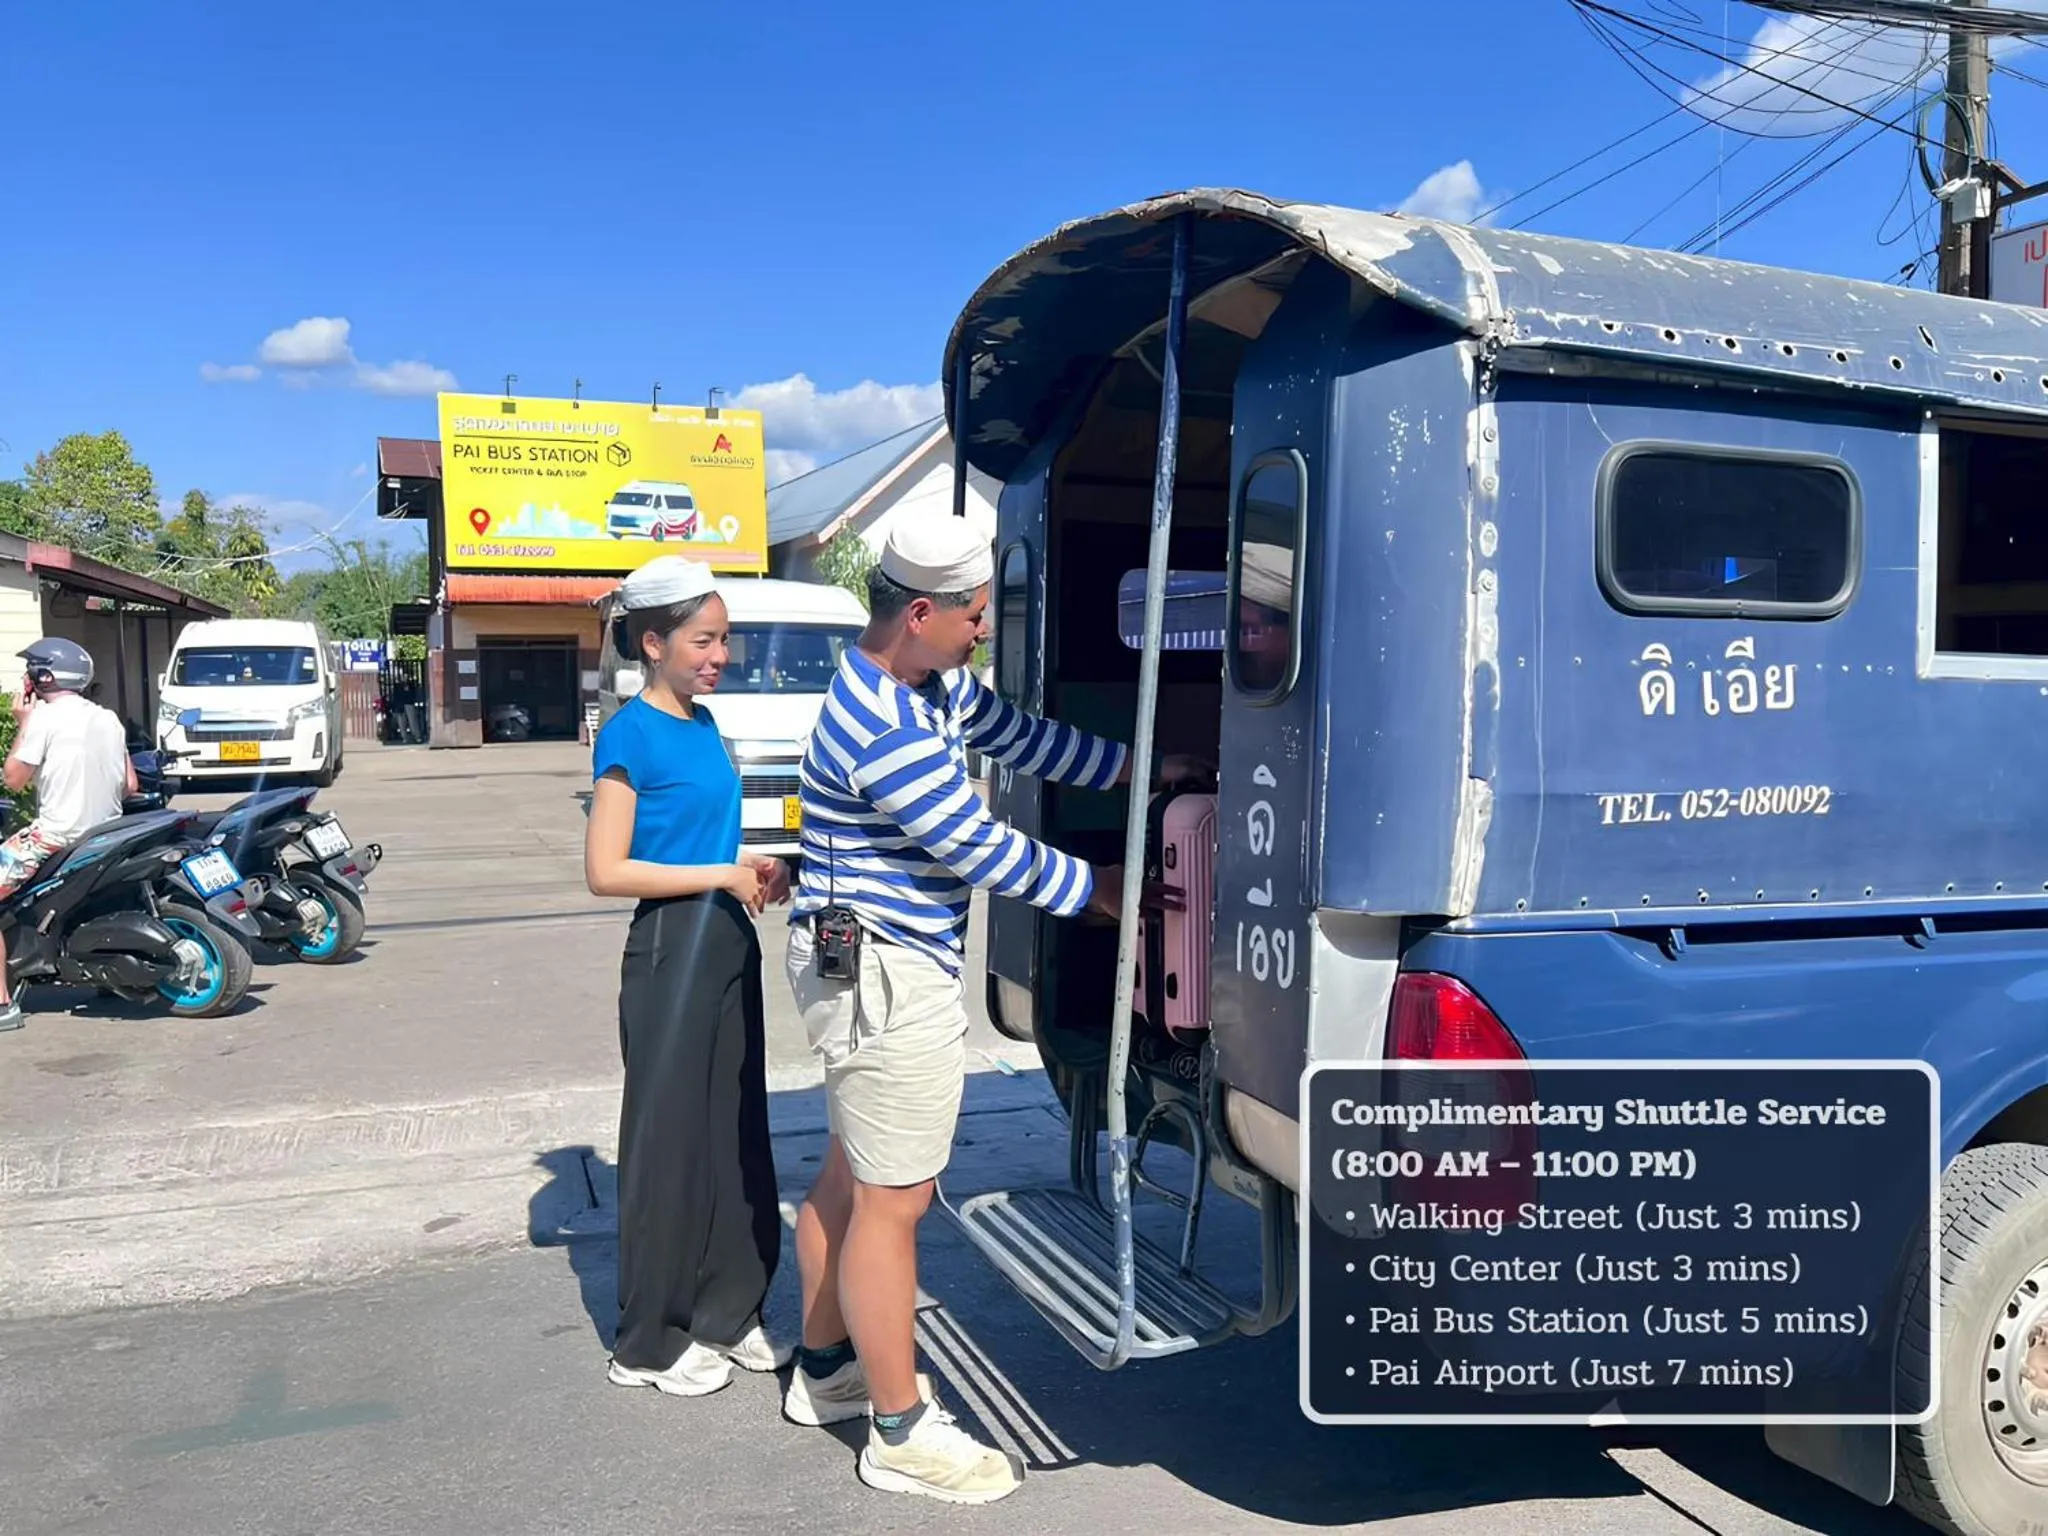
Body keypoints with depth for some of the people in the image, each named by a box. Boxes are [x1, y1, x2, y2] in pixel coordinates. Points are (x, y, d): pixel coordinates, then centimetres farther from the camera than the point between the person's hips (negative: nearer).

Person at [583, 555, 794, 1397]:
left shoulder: (702, 723, 10)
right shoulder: (630, 734, -13)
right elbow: (606, 871, -18)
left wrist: (751, 866, 4)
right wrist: (720, 876, -18)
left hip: (729, 944, 8)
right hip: (671, 951, -8)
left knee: (736, 1130, 14)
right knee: (669, 1136, 3)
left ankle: (728, 1312, 28)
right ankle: (652, 1339, 18)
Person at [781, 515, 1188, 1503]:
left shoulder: (934, 684, 6)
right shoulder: (881, 729, -25)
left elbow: (1021, 737, 16)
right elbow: (983, 850, -20)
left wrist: (1136, 766, 11)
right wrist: (1096, 890, -7)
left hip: (869, 970, 11)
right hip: (885, 976, -11)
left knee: (850, 1179, 20)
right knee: (893, 1201, 0)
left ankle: (824, 1369, 36)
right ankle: (901, 1433, 13)